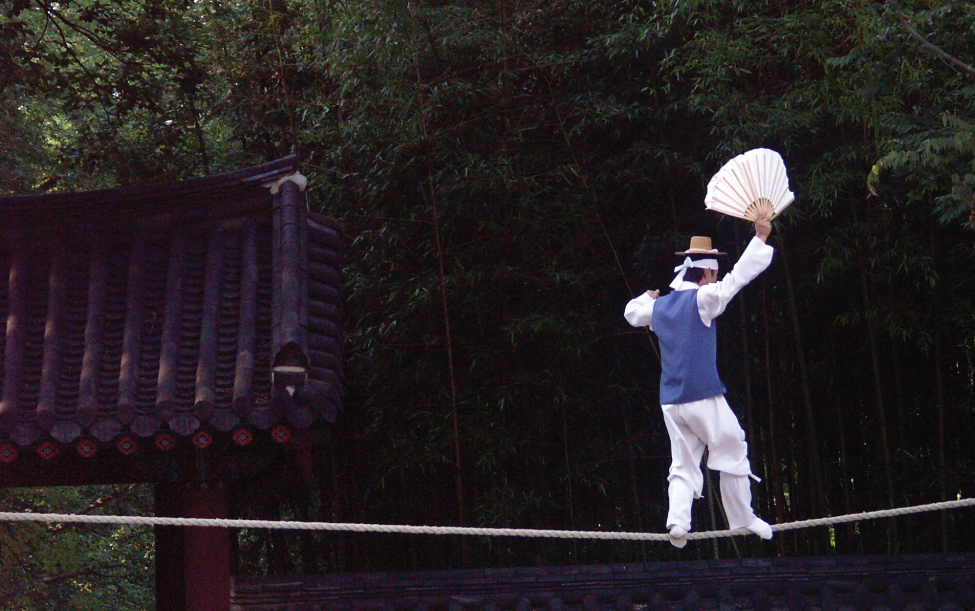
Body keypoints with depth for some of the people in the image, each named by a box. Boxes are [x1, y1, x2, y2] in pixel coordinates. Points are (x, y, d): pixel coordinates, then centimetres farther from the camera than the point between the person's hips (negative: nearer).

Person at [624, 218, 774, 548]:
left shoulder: (659, 306, 12)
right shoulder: (702, 300, -7)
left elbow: (632, 313, 32)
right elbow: (739, 275, -9)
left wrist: (648, 297, 51)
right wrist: (760, 237, -1)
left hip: (670, 401, 6)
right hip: (704, 397, -6)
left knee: (683, 465, 7)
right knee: (733, 454, 8)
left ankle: (678, 520, -10)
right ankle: (743, 519, 13)